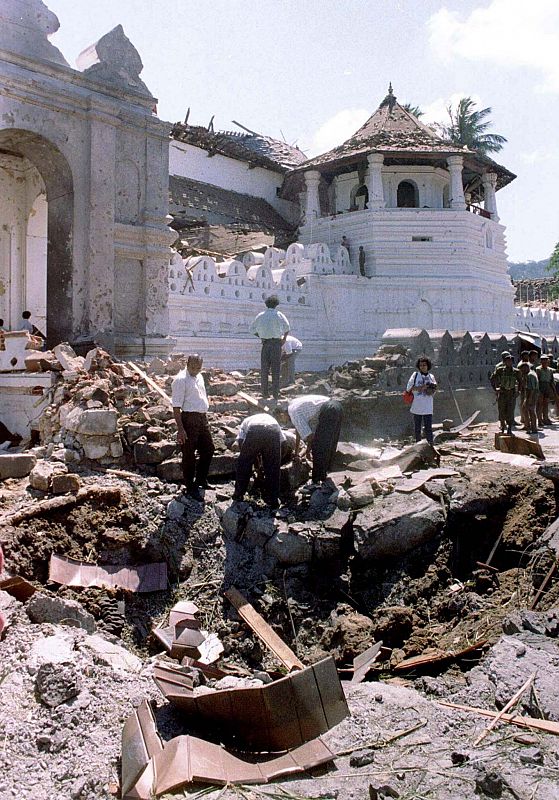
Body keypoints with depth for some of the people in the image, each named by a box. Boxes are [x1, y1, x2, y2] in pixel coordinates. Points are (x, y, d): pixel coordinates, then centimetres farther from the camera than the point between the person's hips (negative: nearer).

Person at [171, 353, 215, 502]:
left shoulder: (199, 377, 11)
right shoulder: (180, 380, -15)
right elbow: (176, 407, -17)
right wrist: (180, 429, -20)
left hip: (202, 418, 9)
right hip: (189, 419, -9)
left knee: (209, 449, 16)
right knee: (189, 454, 3)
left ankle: (201, 480, 34)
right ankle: (191, 488, 15)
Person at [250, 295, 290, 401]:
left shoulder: (261, 315, 9)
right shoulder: (278, 314, -2)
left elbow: (252, 329, 14)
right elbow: (287, 327, -16)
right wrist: (284, 338, -1)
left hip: (265, 344, 3)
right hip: (276, 343, -3)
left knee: (264, 369, 8)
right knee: (275, 369, 1)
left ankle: (264, 393, 8)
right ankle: (275, 394, 1)